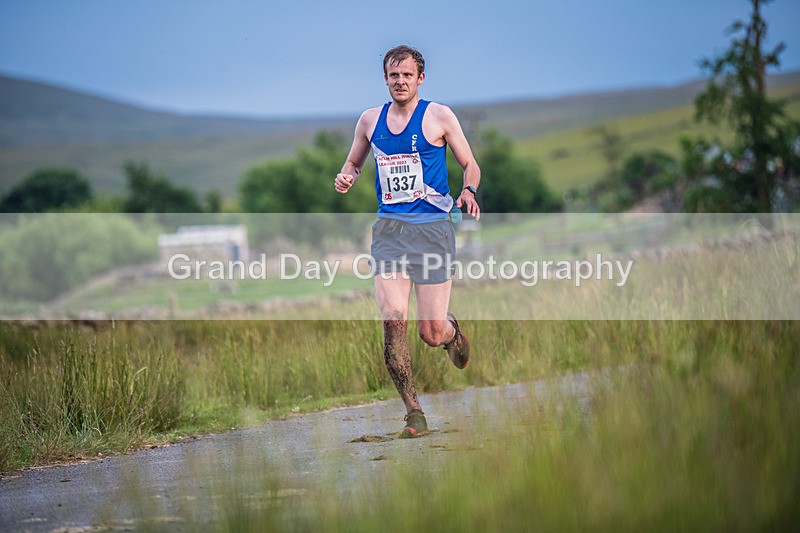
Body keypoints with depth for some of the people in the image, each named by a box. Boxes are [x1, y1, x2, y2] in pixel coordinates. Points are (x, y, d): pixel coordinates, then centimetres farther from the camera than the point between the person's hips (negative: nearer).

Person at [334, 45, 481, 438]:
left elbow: (470, 164, 6)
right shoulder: (370, 119, 11)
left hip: (432, 228, -3)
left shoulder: (439, 117, 1)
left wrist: (468, 191, -15)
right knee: (392, 319, -14)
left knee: (432, 333, -3)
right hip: (389, 228, 3)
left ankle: (451, 331, 38)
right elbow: (354, 161, 25)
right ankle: (413, 413, -4)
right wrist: (346, 178, 2)